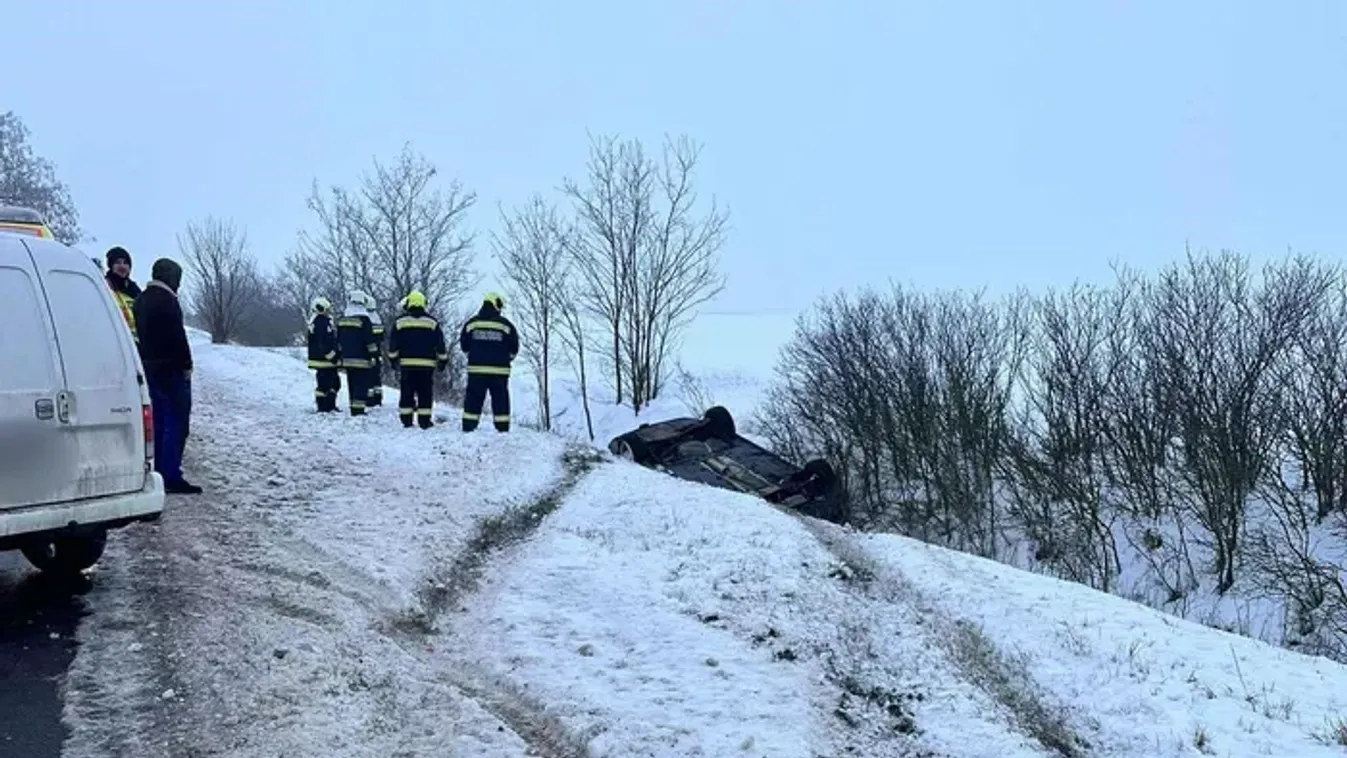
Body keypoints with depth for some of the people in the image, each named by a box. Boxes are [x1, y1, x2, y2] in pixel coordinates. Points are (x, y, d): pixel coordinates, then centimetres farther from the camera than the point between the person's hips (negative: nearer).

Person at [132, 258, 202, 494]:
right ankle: (171, 477, -12)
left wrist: (146, 362, 21)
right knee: (176, 421, -9)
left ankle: (159, 471, 20)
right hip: (170, 368, -10)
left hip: (150, 367, 10)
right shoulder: (167, 300, -15)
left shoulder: (141, 300, 16)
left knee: (159, 420, 16)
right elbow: (177, 336, -18)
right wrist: (186, 365, -12)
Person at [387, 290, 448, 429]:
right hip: (426, 365, -1)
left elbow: (393, 345, 7)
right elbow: (440, 345, 4)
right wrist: (443, 360, 13)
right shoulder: (432, 323, 2)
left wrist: (393, 359, 19)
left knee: (407, 392, 7)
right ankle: (424, 421, 1)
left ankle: (406, 420, 6)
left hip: (406, 364, 1)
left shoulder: (400, 322, 4)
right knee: (425, 393, 2)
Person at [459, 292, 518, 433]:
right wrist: (506, 359, 21)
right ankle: (503, 428, 3)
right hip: (499, 370, -2)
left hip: (476, 369, 2)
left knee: (473, 399, 6)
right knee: (500, 399, 4)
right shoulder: (505, 325, -3)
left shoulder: (471, 323, 4)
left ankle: (468, 427, 4)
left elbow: (464, 345, 9)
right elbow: (514, 347, 2)